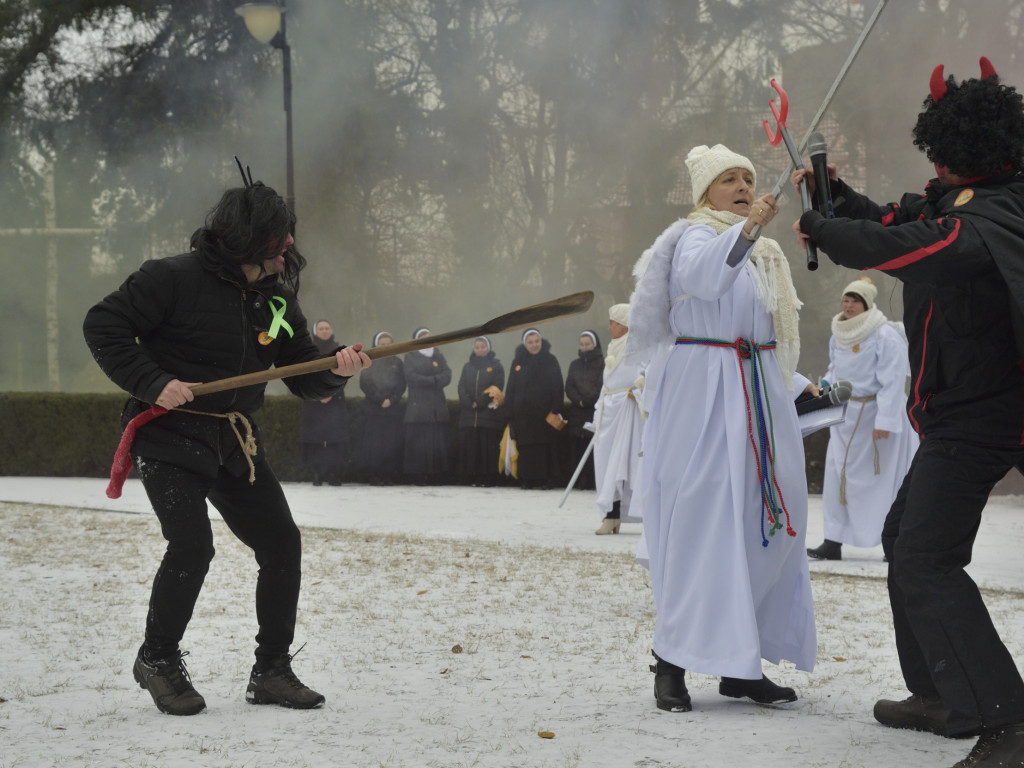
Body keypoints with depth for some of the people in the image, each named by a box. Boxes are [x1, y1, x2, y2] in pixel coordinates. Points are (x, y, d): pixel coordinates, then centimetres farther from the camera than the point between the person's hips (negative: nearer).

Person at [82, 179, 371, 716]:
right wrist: (152, 383, -20)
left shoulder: (276, 298, 5)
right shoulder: (174, 279, -13)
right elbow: (103, 325, -11)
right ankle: (157, 659, 5)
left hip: (234, 444, 6)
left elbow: (304, 379, 8)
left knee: (282, 544, 0)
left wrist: (336, 371, -15)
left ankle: (271, 671, 14)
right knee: (192, 545, -19)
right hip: (168, 434, -6)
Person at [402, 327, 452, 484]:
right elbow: (411, 377, -4)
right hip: (417, 405, -3)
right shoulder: (410, 356, 11)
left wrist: (426, 381, -10)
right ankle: (418, 475, -9)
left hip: (437, 406, 3)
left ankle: (435, 475, -6)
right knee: (417, 442, -10)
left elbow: (447, 376, 5)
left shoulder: (438, 356, 19)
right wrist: (433, 380, -7)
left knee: (438, 441, -6)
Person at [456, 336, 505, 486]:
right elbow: (462, 387, 9)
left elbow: (497, 388, -3)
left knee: (488, 445, -7)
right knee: (469, 445, -3)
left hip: (489, 412, -3)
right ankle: (473, 478, 0)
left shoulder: (495, 366, 7)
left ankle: (488, 478, -5)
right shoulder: (468, 367, 17)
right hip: (469, 414, 3)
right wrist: (470, 403, -8)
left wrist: (480, 402, -11)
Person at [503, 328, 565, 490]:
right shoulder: (518, 362, 11)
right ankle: (527, 480, 5)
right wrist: (509, 414, 4)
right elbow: (510, 389, 12)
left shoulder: (550, 361, 5)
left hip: (544, 412, -2)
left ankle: (548, 479, -1)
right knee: (526, 446, 0)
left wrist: (556, 410, -10)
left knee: (547, 445, -5)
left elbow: (558, 387, 0)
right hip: (523, 413, 2)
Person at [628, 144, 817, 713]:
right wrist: (747, 228, -42)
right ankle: (672, 663, -12)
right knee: (701, 519, -13)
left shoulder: (763, 253, 23)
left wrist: (797, 384, 20)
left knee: (764, 520, 3)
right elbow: (702, 273, -29)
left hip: (759, 393, 8)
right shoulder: (697, 235, -3)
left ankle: (741, 664, 9)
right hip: (703, 392, -8)